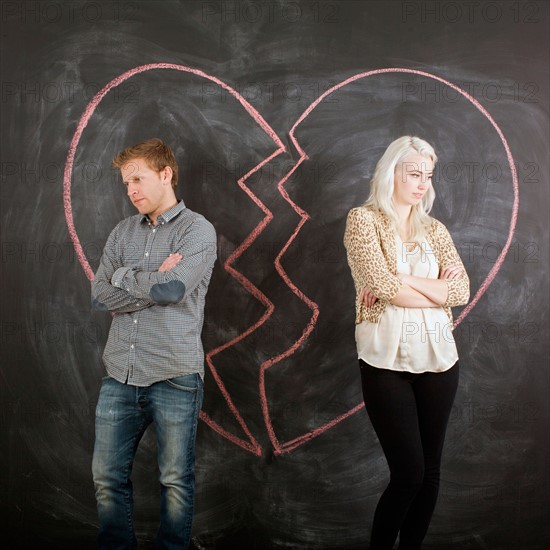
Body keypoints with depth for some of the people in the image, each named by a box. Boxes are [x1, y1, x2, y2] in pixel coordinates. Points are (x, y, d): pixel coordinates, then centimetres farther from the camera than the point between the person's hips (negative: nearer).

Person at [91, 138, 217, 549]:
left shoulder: (197, 230, -3)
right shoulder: (124, 232, 12)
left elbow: (172, 288, -20)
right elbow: (100, 297, 2)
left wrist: (124, 276, -4)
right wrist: (154, 284, -9)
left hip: (174, 376, -5)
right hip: (120, 376, 5)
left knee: (176, 481, 7)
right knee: (107, 477, 11)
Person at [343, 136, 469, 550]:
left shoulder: (434, 229, 13)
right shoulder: (363, 219, -1)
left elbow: (462, 290, -1)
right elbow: (384, 287, -15)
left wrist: (403, 281, -12)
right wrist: (437, 290, -2)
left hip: (438, 360, 5)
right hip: (387, 362, -5)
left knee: (430, 472, 8)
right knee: (409, 472, -5)